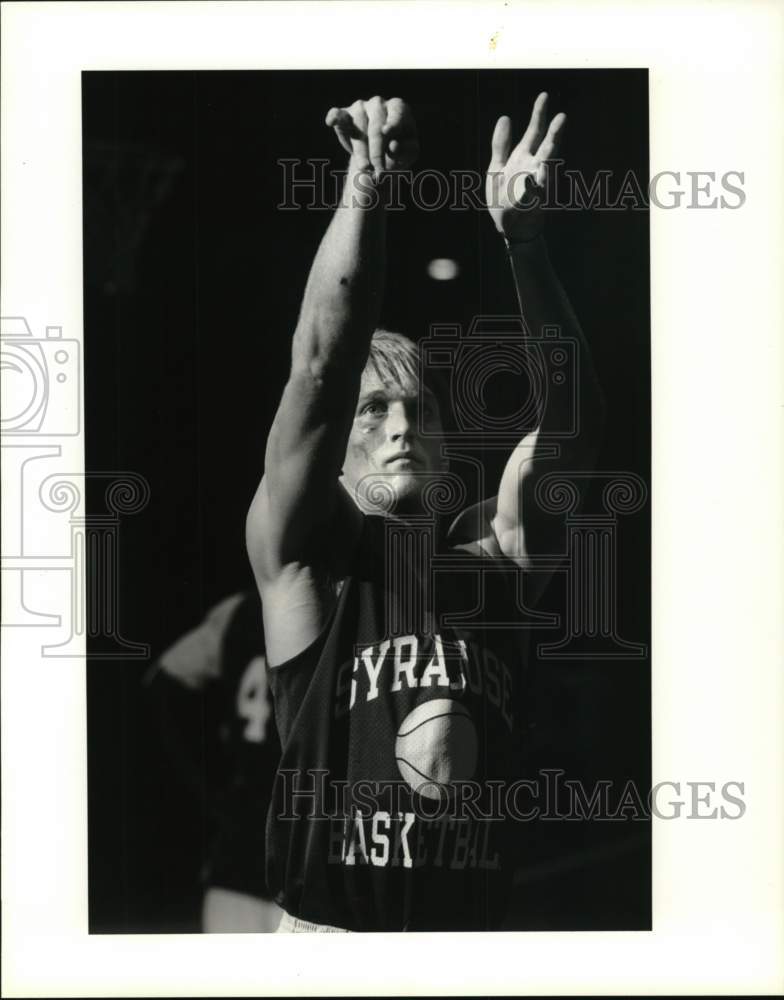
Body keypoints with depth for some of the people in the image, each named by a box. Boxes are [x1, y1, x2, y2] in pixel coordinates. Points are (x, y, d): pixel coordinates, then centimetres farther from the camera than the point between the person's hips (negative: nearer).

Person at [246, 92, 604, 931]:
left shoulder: (491, 557, 6)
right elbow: (318, 368, -16)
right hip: (327, 929, -3)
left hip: (476, 922, 3)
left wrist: (523, 242, -14)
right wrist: (365, 193, -23)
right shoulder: (305, 555, -2)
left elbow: (571, 420, -6)